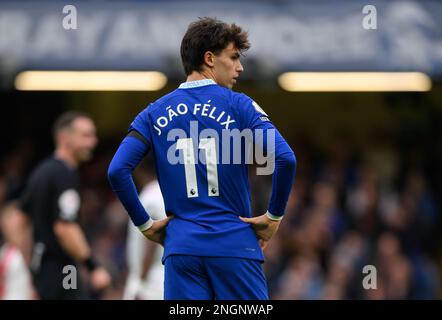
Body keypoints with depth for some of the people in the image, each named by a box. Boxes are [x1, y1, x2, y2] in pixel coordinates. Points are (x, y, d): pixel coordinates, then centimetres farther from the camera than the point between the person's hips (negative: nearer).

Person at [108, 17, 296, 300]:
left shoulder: (154, 114, 8)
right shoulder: (238, 105, -1)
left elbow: (117, 171, -2)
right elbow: (285, 159, -13)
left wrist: (145, 224, 7)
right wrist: (274, 216, -1)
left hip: (180, 247, 3)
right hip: (235, 246, -3)